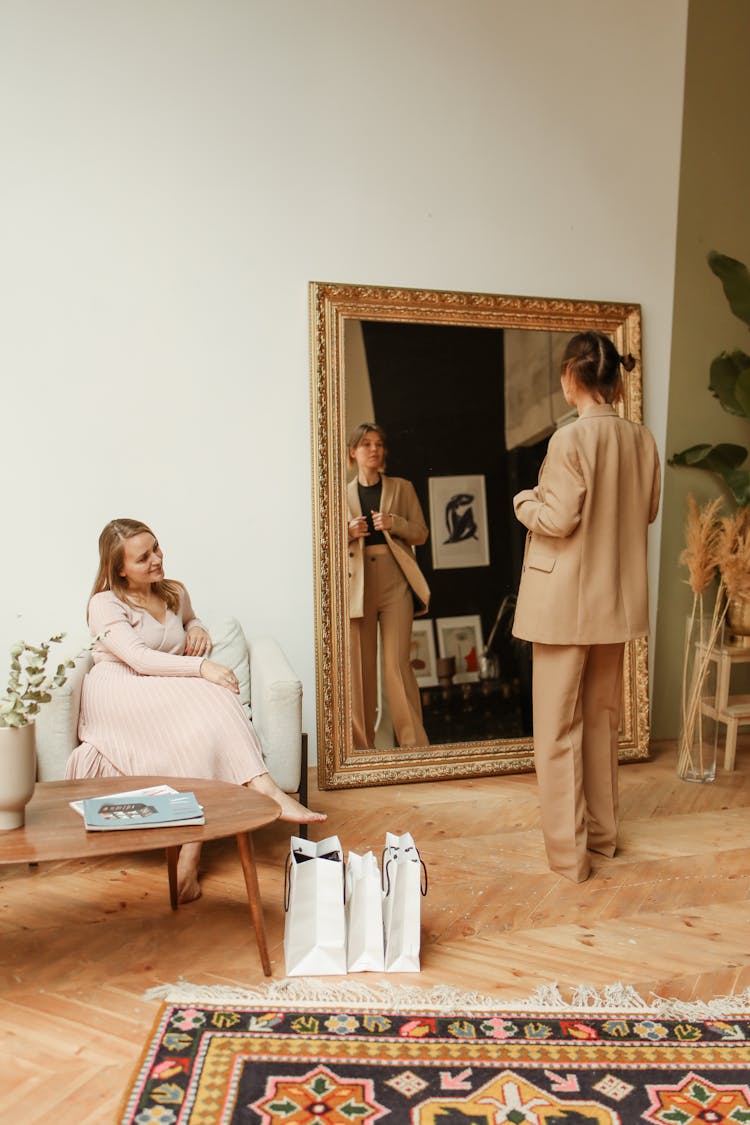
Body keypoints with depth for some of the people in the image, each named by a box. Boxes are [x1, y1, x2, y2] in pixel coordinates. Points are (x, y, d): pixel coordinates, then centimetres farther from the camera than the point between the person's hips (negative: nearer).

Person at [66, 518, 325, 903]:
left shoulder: (175, 593, 16)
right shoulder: (104, 604, -3)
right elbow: (139, 658, -18)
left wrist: (198, 629, 14)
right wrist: (202, 667, -29)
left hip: (175, 698, 5)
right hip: (118, 699, -5)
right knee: (203, 700, -34)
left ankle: (190, 857, -35)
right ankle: (267, 792, -37)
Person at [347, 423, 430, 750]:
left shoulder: (402, 488, 13)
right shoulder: (342, 494, 13)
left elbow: (421, 534, 10)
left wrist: (394, 523, -9)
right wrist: (348, 533, -8)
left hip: (395, 580, -1)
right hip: (358, 585, 1)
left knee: (397, 664, -7)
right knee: (360, 667, 1)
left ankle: (414, 743, -3)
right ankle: (361, 744, 10)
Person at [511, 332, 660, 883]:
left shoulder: (570, 438, -18)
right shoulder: (643, 440, 3)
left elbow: (558, 521, -17)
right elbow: (648, 511, 12)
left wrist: (524, 501, 1)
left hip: (568, 600, -7)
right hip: (619, 599, 7)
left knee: (559, 725, 5)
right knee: (603, 717, 19)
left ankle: (568, 850, 13)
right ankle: (603, 831, 31)